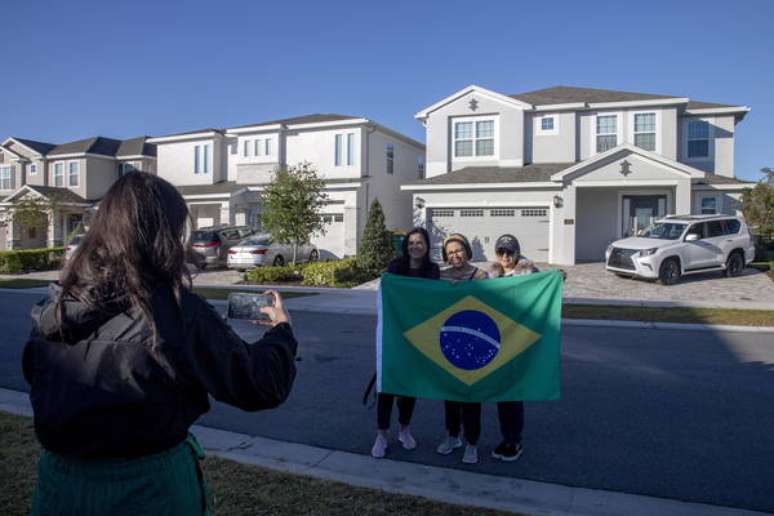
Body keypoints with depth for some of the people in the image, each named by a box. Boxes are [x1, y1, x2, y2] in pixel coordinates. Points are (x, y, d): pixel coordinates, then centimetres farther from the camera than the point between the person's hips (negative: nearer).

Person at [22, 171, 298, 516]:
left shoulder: (54, 306, -7)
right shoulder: (177, 310, -22)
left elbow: (34, 376, 13)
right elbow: (262, 386, -15)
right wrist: (282, 329, 4)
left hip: (59, 480, 4)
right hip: (151, 488, -4)